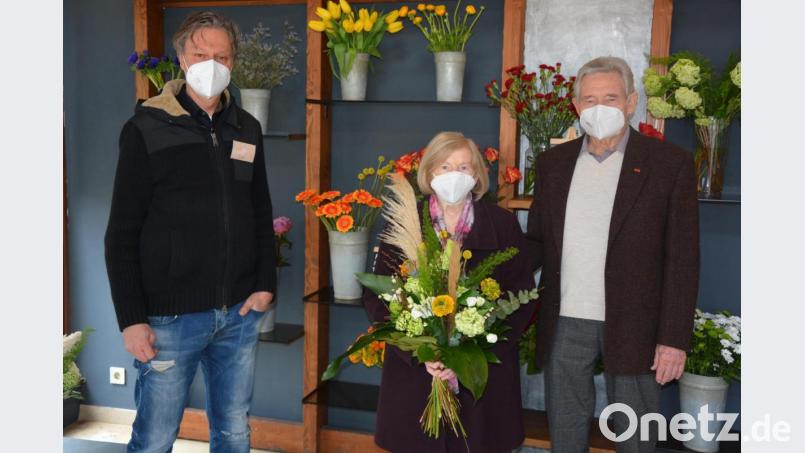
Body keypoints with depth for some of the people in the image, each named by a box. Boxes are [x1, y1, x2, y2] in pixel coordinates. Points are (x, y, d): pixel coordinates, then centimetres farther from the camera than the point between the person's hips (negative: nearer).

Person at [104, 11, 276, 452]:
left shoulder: (246, 128, 8)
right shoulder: (146, 128, -4)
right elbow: (122, 234, -5)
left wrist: (266, 284, 2)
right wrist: (131, 318, -10)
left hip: (240, 313, 4)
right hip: (171, 316, -4)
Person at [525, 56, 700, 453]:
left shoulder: (670, 163, -4)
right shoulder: (553, 162, 7)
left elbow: (682, 259, -6)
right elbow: (538, 240, 10)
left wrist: (674, 338, -9)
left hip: (633, 327, -3)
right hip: (565, 323, 3)